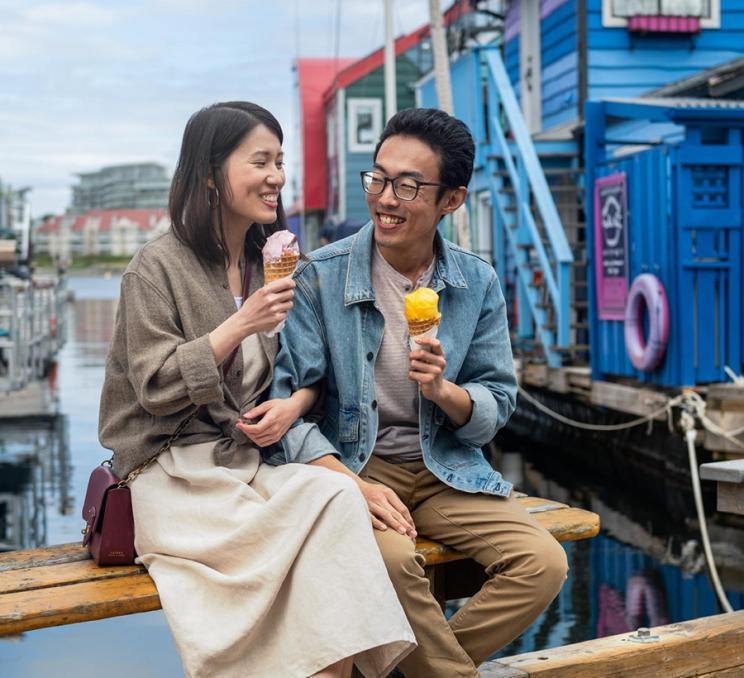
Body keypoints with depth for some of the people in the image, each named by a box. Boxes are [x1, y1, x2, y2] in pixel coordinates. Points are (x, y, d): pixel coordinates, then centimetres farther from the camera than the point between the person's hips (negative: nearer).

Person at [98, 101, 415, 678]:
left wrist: (294, 404, -7)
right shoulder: (158, 267, -3)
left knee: (336, 493, -28)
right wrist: (242, 324, -17)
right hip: (176, 472, -5)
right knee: (332, 500, -28)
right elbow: (156, 387, -10)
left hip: (255, 457, 5)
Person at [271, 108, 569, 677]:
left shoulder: (478, 284, 2)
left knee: (544, 564, -18)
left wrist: (444, 391, -19)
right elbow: (283, 395, -11)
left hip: (446, 470, 3)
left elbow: (497, 406, 4)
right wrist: (351, 483, -23)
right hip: (349, 465, -3)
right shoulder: (319, 276, -6)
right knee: (391, 557, -34)